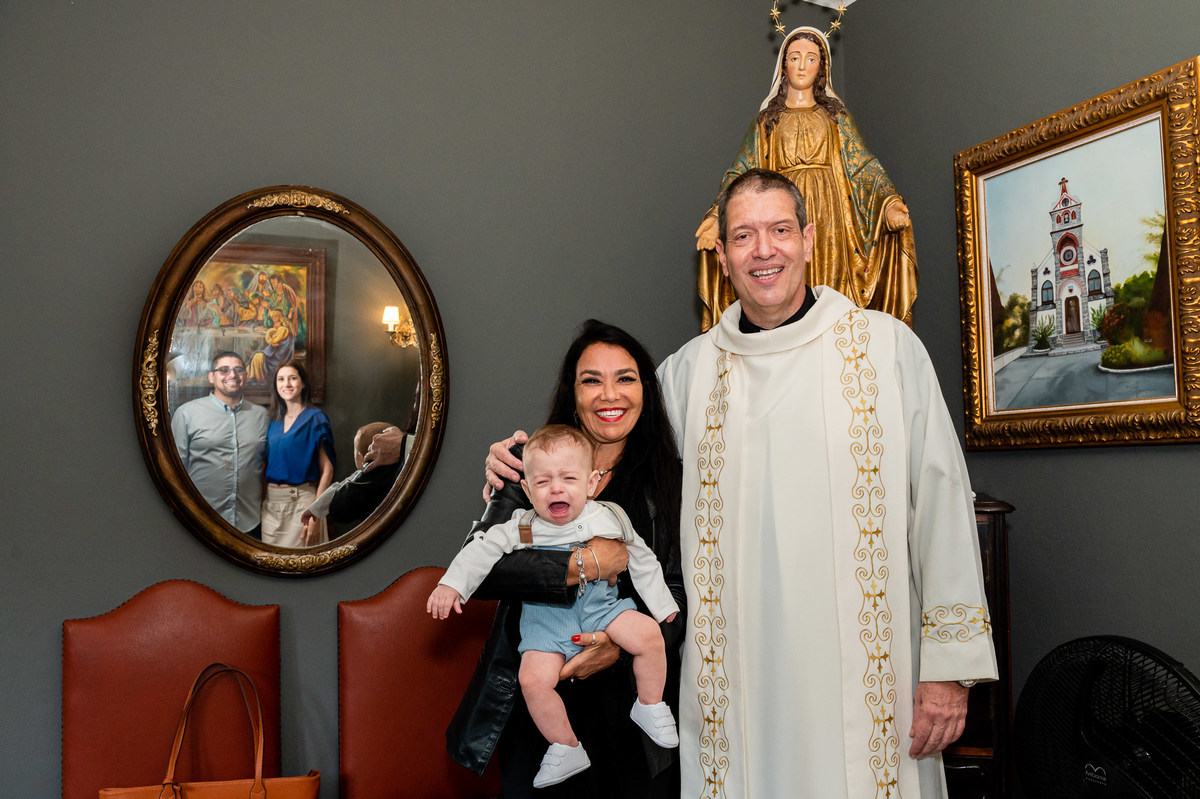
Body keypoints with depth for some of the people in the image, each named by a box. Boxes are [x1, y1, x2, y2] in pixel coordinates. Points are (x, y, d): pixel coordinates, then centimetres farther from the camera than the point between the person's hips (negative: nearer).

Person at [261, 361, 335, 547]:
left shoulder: (316, 420, -5)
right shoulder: (274, 421, 11)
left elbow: (327, 470, -10)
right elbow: (267, 465, 17)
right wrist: (262, 502, 5)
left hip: (302, 501, -5)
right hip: (271, 501, 5)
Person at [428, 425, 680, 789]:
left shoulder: (609, 519, -1)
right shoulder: (522, 529, -4)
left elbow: (642, 562, 10)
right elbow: (481, 550, 0)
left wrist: (663, 606, 13)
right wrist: (451, 585, -13)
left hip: (600, 603, 1)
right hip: (547, 615, 0)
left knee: (648, 634, -23)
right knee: (534, 679, -23)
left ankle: (649, 707, 4)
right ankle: (566, 749, 0)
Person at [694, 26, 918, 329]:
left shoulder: (836, 115, 17)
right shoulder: (766, 120, 16)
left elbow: (864, 167, 7)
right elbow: (740, 174, 7)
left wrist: (888, 202, -13)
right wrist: (718, 216, -11)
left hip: (829, 217, 0)